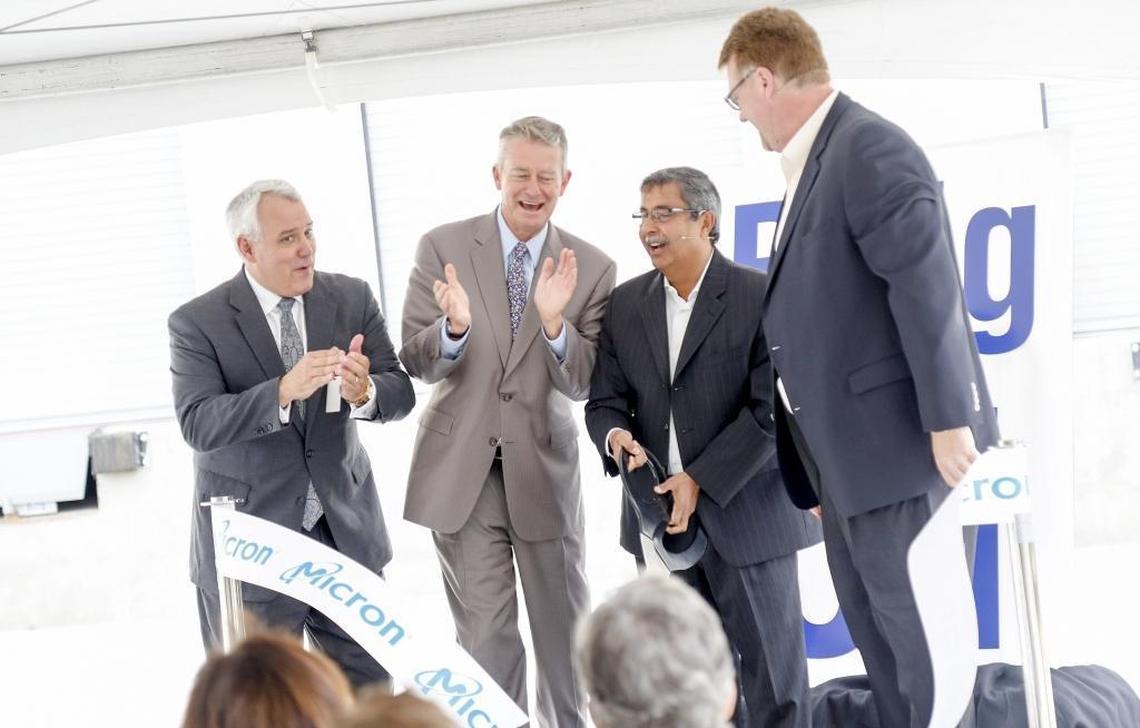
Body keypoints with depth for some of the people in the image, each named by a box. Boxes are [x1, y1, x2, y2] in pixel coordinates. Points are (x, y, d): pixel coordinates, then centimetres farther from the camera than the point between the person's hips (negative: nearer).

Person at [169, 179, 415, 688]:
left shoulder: (352, 298, 1)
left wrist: (363, 391, -26)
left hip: (347, 532, 3)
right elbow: (198, 423, -20)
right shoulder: (196, 323, -8)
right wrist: (283, 392, -34)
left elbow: (400, 394, -2)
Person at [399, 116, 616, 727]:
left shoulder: (591, 268, -2)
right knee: (486, 638, 2)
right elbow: (418, 364, -5)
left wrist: (553, 320, -26)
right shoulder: (442, 247, -4)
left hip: (543, 470, 1)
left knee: (565, 632, 12)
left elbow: (581, 384, -7)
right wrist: (454, 326, -27)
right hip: (461, 470, -1)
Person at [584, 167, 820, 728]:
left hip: (745, 516, -4)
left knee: (772, 681, 3)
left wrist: (700, 482, -16)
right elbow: (605, 400, 10)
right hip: (660, 517, 5)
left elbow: (772, 410, -12)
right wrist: (616, 436, -14)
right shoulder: (626, 304, 8)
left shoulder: (762, 298, -7)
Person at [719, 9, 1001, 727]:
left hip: (897, 441, -10)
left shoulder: (870, 147, -15)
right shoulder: (816, 159, 14)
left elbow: (927, 286, -21)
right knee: (875, 626, 16)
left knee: (917, 625, -5)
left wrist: (949, 420, -23)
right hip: (849, 452, 10)